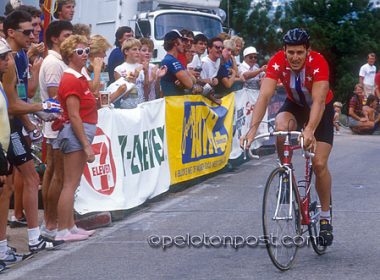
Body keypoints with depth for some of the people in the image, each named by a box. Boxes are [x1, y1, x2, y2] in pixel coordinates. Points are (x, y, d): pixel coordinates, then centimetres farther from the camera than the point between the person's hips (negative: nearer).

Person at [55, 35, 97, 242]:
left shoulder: (80, 79, 15)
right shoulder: (71, 80, -15)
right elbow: (74, 116, -20)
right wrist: (87, 145, -20)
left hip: (83, 131, 10)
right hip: (75, 133, -10)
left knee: (73, 184, 14)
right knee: (70, 184, -8)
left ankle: (71, 227, 20)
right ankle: (62, 231, -6)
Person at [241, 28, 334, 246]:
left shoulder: (318, 62, -34)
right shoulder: (277, 62, -27)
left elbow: (318, 101, -41)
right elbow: (265, 96, -35)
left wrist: (309, 131, -57)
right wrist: (253, 129, -47)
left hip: (321, 109, -2)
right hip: (294, 105, 2)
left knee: (319, 164, -12)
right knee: (281, 128, -33)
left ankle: (326, 218, 5)